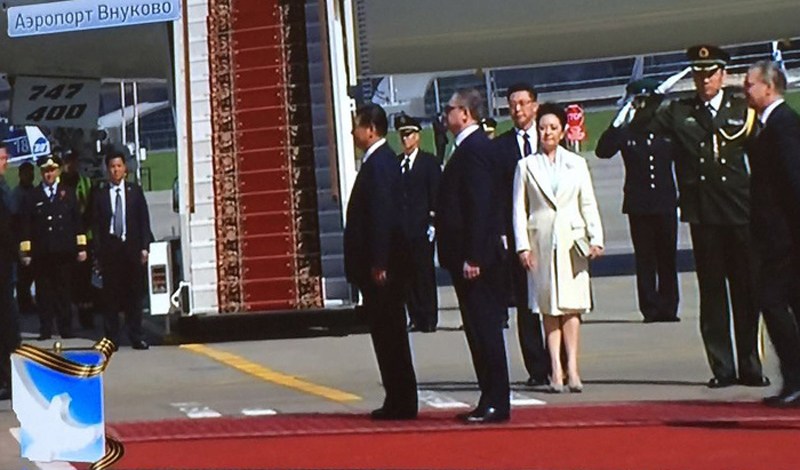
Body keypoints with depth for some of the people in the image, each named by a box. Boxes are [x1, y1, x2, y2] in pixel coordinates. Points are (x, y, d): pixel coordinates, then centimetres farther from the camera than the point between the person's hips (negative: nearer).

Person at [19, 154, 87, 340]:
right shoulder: (33, 196, 4)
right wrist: (26, 251, -5)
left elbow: (77, 222, 8)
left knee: (63, 292, 6)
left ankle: (66, 331, 12)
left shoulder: (68, 194, 10)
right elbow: (26, 226, 1)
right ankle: (45, 332, 9)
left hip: (64, 253, 1)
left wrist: (81, 247, 1)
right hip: (41, 254, -1)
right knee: (44, 294, 3)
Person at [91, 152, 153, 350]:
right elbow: (95, 224, 3)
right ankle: (112, 338, 6)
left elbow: (144, 220, 7)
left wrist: (144, 247, -1)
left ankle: (136, 337, 7)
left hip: (132, 247, 1)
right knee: (110, 295, 0)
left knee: (134, 294, 2)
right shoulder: (99, 193, 4)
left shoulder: (135, 191, 8)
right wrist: (98, 251, -3)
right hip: (110, 248, -1)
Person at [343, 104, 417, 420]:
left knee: (388, 333, -5)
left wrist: (378, 263, -22)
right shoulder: (382, 159, 16)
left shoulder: (378, 163, -15)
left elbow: (381, 214, -21)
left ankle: (401, 403, 1)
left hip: (381, 266, -10)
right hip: (381, 263, 10)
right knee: (389, 332, 13)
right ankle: (400, 402, 18)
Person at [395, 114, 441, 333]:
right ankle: (415, 318, 9)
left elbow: (436, 195, -1)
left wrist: (432, 222, -8)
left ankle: (429, 319, 3)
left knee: (424, 272, -2)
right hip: (401, 228, 3)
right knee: (408, 274, 3)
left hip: (421, 226, -3)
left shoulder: (429, 162, 2)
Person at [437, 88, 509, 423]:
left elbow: (480, 205, -21)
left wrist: (472, 257, -23)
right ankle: (491, 401, 18)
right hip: (469, 256, 10)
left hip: (475, 258, -10)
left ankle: (496, 404, 1)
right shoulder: (471, 147, 17)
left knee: (485, 328, -5)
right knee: (481, 329, 12)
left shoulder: (474, 148, -14)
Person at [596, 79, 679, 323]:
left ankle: (668, 308, 11)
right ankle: (650, 309, 5)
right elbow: (602, 151, -11)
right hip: (638, 206, -1)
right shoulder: (626, 132, 3)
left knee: (667, 259, 5)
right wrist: (617, 122, -18)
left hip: (666, 204, 1)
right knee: (645, 259, 1)